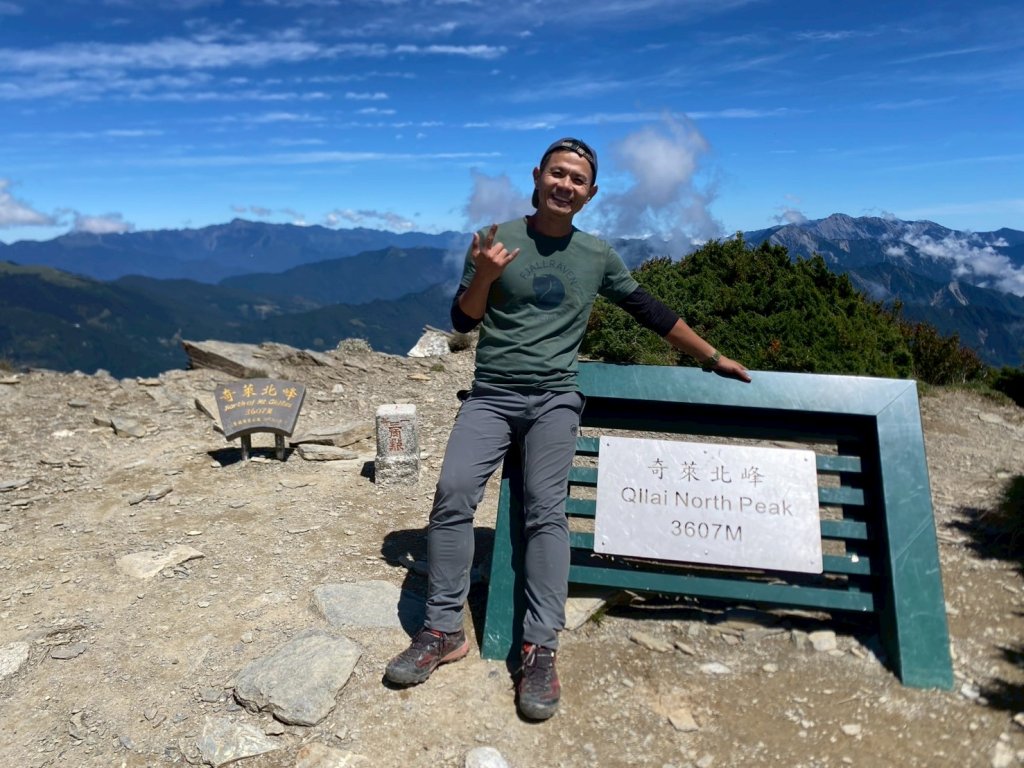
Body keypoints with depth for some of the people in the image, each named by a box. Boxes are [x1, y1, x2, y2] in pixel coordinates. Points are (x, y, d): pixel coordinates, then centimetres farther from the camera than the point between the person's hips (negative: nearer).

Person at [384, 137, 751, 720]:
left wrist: (713, 357, 22)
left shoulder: (598, 256, 9)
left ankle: (540, 650, -13)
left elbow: (650, 310, 19)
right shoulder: (499, 238, 4)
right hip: (491, 396, 0)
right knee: (454, 492, -18)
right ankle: (444, 631, -8)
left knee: (545, 508, -17)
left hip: (555, 398, 1)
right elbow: (463, 321, 5)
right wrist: (485, 276, -15)